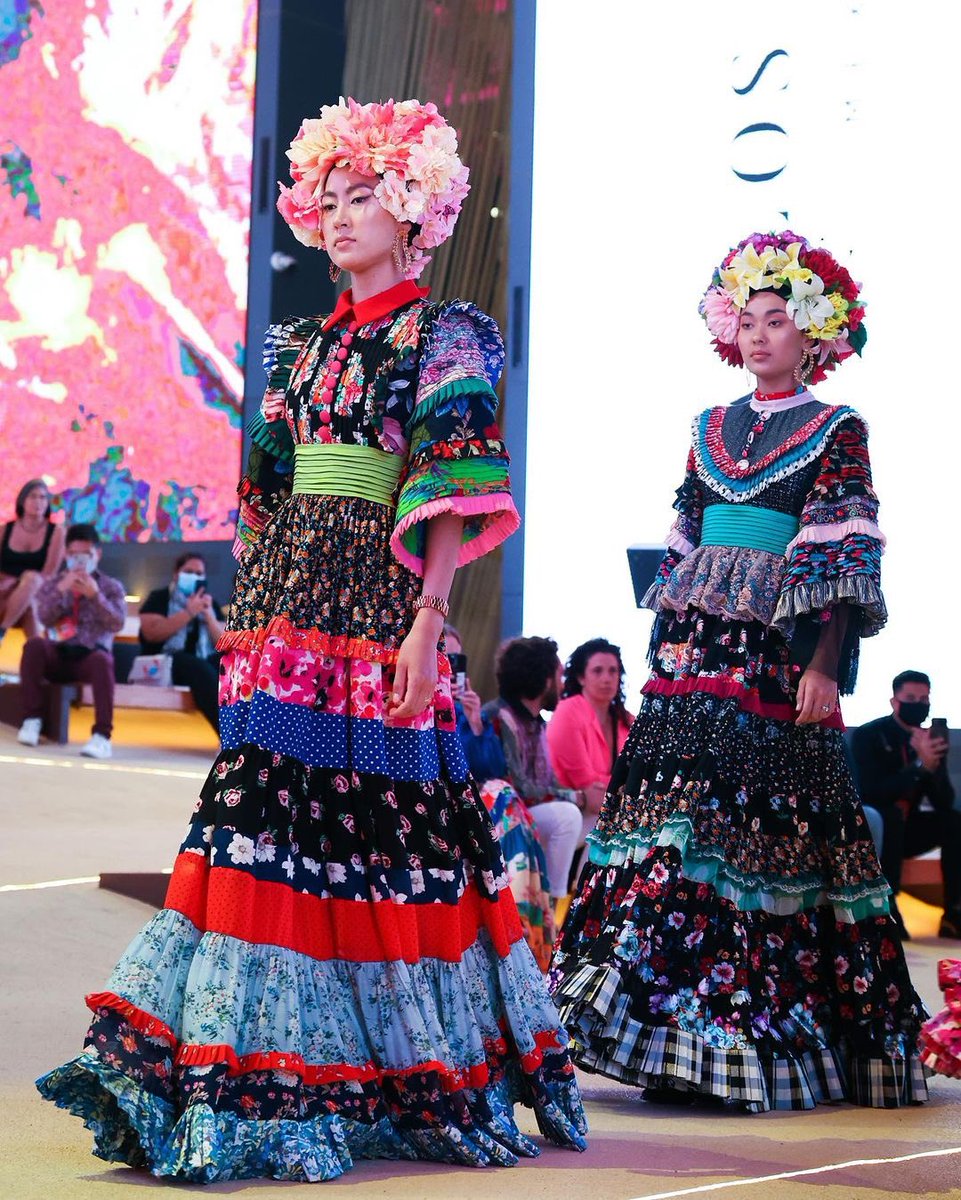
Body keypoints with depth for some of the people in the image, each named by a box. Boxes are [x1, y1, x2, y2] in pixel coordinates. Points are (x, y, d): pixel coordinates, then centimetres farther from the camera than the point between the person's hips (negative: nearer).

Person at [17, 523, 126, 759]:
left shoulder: (112, 586, 10)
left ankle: (102, 735, -42)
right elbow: (44, 618, -4)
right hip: (57, 655, 2)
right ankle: (32, 719, -24)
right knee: (33, 644, -31)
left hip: (90, 656, -2)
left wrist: (95, 595, -19)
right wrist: (62, 589, -18)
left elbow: (117, 624, -7)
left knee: (101, 659, -38)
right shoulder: (52, 584, 14)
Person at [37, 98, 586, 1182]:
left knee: (367, 825, -7)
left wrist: (429, 621, -16)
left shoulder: (440, 338, 0)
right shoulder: (303, 345, 19)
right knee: (270, 804, 0)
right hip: (287, 602, 6)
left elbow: (453, 495, -8)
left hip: (378, 602, -6)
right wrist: (247, 618, 16)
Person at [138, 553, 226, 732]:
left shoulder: (210, 603, 21)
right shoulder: (159, 598, 8)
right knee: (200, 668, -38)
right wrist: (189, 613, -12)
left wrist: (208, 615, -3)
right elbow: (151, 633, -11)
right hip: (164, 664, -5)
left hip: (204, 663, 5)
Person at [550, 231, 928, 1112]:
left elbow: (846, 560, -4)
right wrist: (664, 645, 9)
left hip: (779, 653, -5)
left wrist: (825, 664, -14)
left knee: (763, 826, -8)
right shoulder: (711, 430, 17)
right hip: (695, 652, 5)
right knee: (675, 810, -3)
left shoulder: (837, 431, 3)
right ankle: (678, 1037, 2)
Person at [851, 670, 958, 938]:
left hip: (906, 830, 5)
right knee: (891, 815, -35)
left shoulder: (930, 741, 1)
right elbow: (873, 793, -27)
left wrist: (934, 766, -26)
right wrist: (920, 765, -36)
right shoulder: (867, 736, -12)